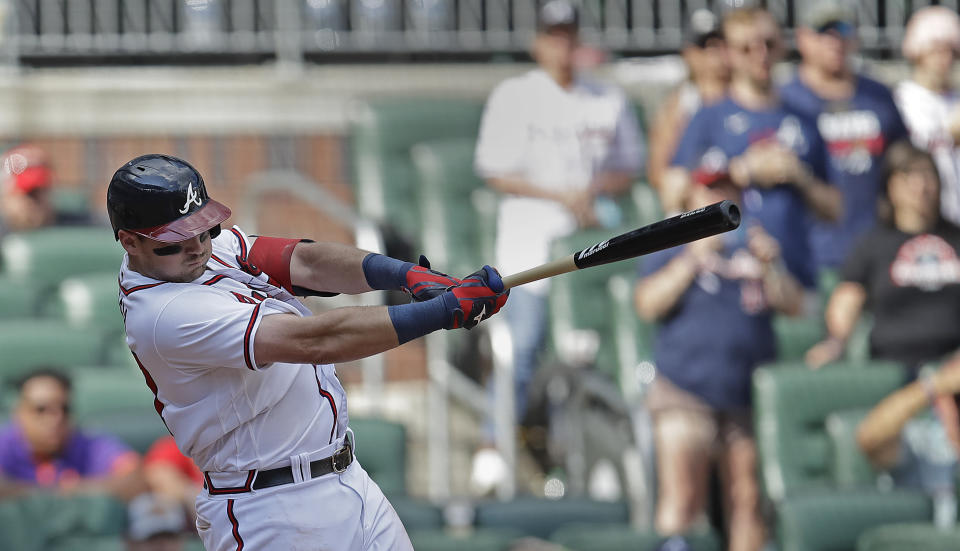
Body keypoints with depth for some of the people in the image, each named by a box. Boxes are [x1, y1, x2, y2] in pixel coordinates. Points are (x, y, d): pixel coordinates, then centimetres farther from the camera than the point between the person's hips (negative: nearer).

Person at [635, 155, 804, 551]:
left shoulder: (754, 245, 17)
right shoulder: (670, 248, 8)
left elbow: (794, 306, 8)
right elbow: (648, 304, -8)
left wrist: (769, 268, -10)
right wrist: (693, 260, -16)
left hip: (748, 396, 3)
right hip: (685, 395, -3)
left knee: (747, 501, 2)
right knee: (681, 499, -16)